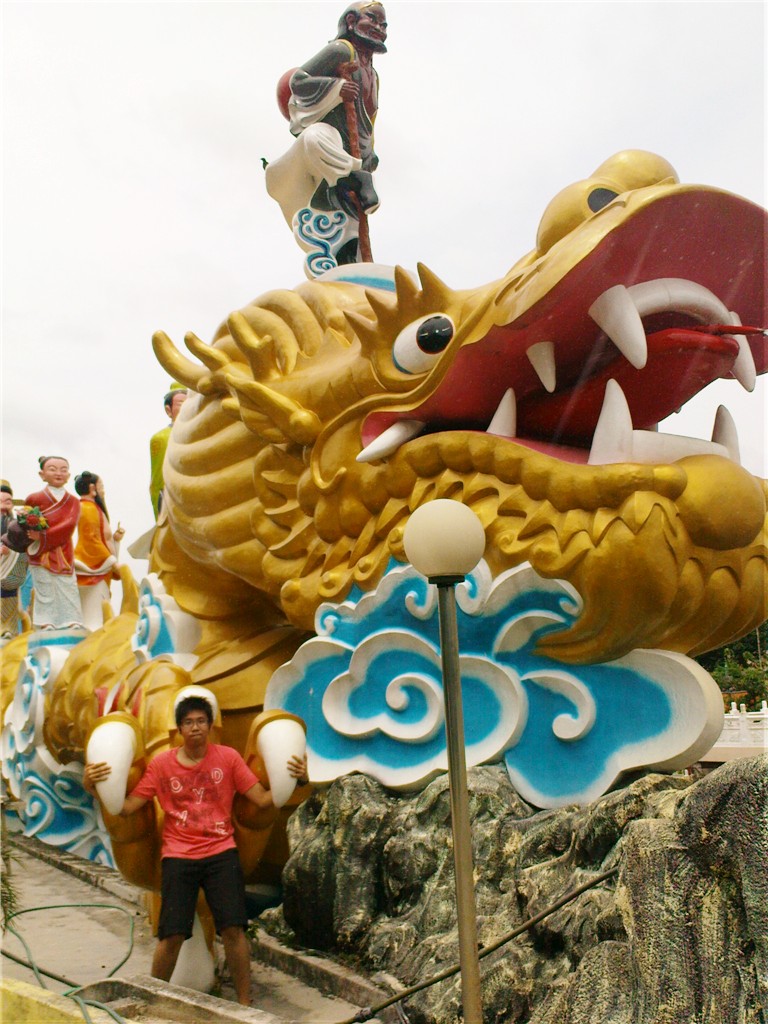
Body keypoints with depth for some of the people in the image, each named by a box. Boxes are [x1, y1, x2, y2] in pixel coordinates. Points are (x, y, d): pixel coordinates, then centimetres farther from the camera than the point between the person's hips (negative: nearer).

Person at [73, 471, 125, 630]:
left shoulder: (92, 508, 19)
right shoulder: (89, 509, -10)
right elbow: (92, 541, -16)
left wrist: (115, 537, 7)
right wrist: (113, 561, -14)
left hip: (95, 570, 10)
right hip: (93, 571, -10)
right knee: (94, 618, -12)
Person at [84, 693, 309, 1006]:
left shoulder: (228, 758, 0)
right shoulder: (161, 764, 0)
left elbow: (263, 799, -3)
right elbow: (126, 807, -1)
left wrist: (297, 780, -18)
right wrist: (93, 787, -15)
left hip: (221, 853, 0)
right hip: (178, 856, 0)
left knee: (233, 928, -7)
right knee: (172, 935, -5)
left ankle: (244, 1002, 12)